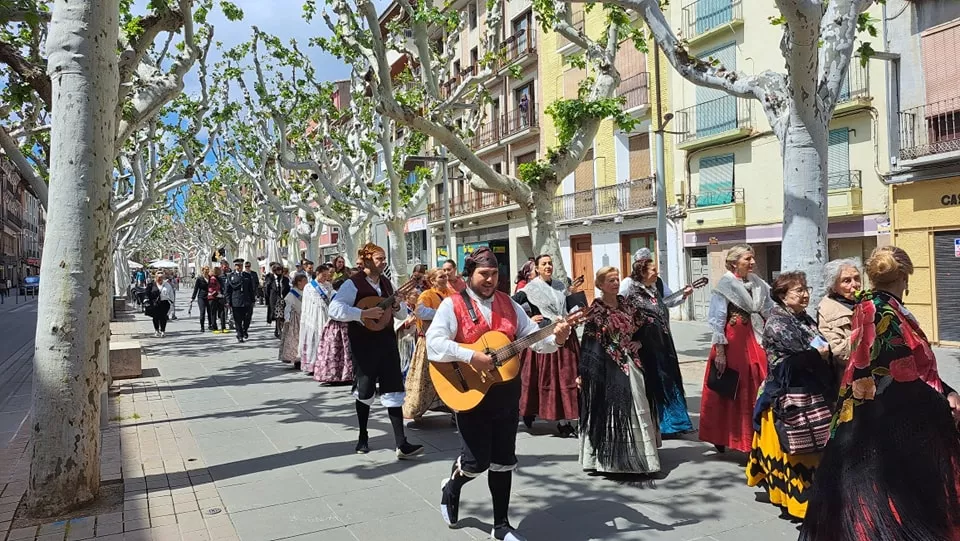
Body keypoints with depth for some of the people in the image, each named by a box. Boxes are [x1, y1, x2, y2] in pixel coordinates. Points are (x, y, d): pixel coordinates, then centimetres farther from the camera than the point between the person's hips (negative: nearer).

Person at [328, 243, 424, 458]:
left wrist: (397, 308, 0)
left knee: (393, 389, 0)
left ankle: (401, 444, 1)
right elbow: (335, 309, -22)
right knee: (365, 391, 9)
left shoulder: (386, 283, 10)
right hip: (364, 344, -5)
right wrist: (364, 313, -27)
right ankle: (363, 437, 31)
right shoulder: (353, 284, -11)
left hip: (387, 340, 5)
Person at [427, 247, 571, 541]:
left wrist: (556, 337, -15)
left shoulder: (508, 304, 8)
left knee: (504, 461, 10)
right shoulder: (453, 305, -8)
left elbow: (532, 336, 5)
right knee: (477, 461, -2)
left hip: (507, 393, 5)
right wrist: (471, 356, -29)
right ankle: (451, 486, 33)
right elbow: (434, 342, -20)